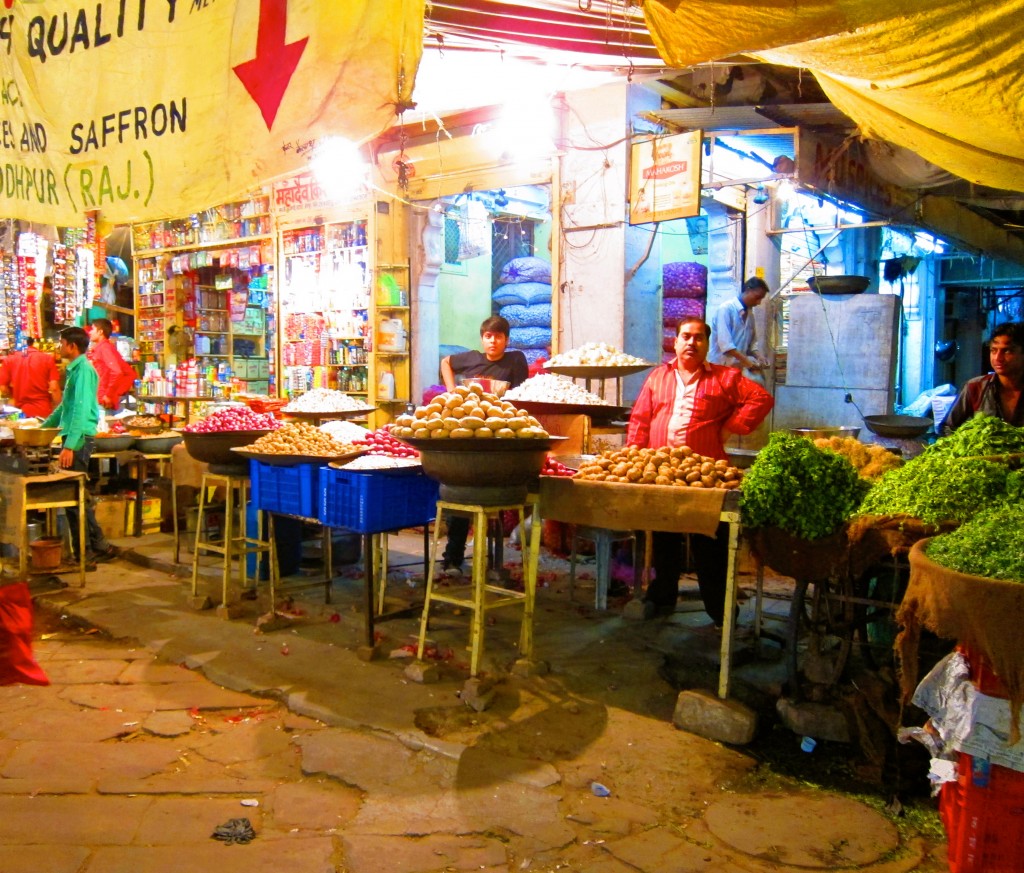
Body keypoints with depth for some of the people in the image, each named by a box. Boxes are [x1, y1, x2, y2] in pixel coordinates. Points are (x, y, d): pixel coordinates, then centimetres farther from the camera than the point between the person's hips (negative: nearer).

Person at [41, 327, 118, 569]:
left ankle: (84, 555, 1)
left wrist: (70, 445, -26)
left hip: (79, 438, -9)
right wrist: (43, 427, 37)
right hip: (74, 437, 9)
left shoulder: (83, 369, -13)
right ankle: (98, 547, 20)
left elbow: (81, 409, -21)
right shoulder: (74, 369, 16)